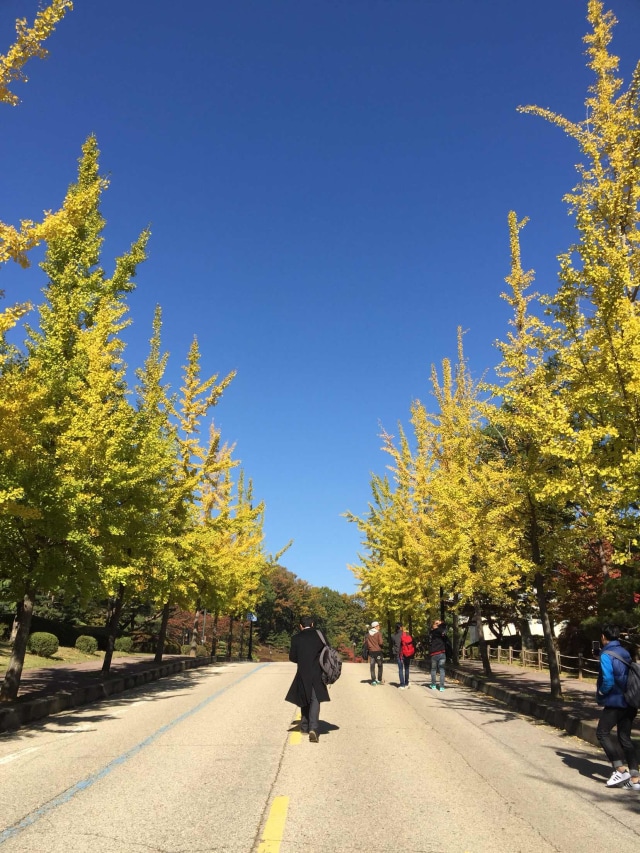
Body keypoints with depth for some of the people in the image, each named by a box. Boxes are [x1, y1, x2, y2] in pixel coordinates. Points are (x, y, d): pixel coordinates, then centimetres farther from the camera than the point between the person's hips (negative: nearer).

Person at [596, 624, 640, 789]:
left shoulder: (606, 655, -15)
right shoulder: (625, 653, 10)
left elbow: (608, 680, -22)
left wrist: (601, 692, -6)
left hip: (615, 702, -8)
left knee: (602, 733, 4)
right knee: (625, 738, 12)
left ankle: (621, 769, -1)